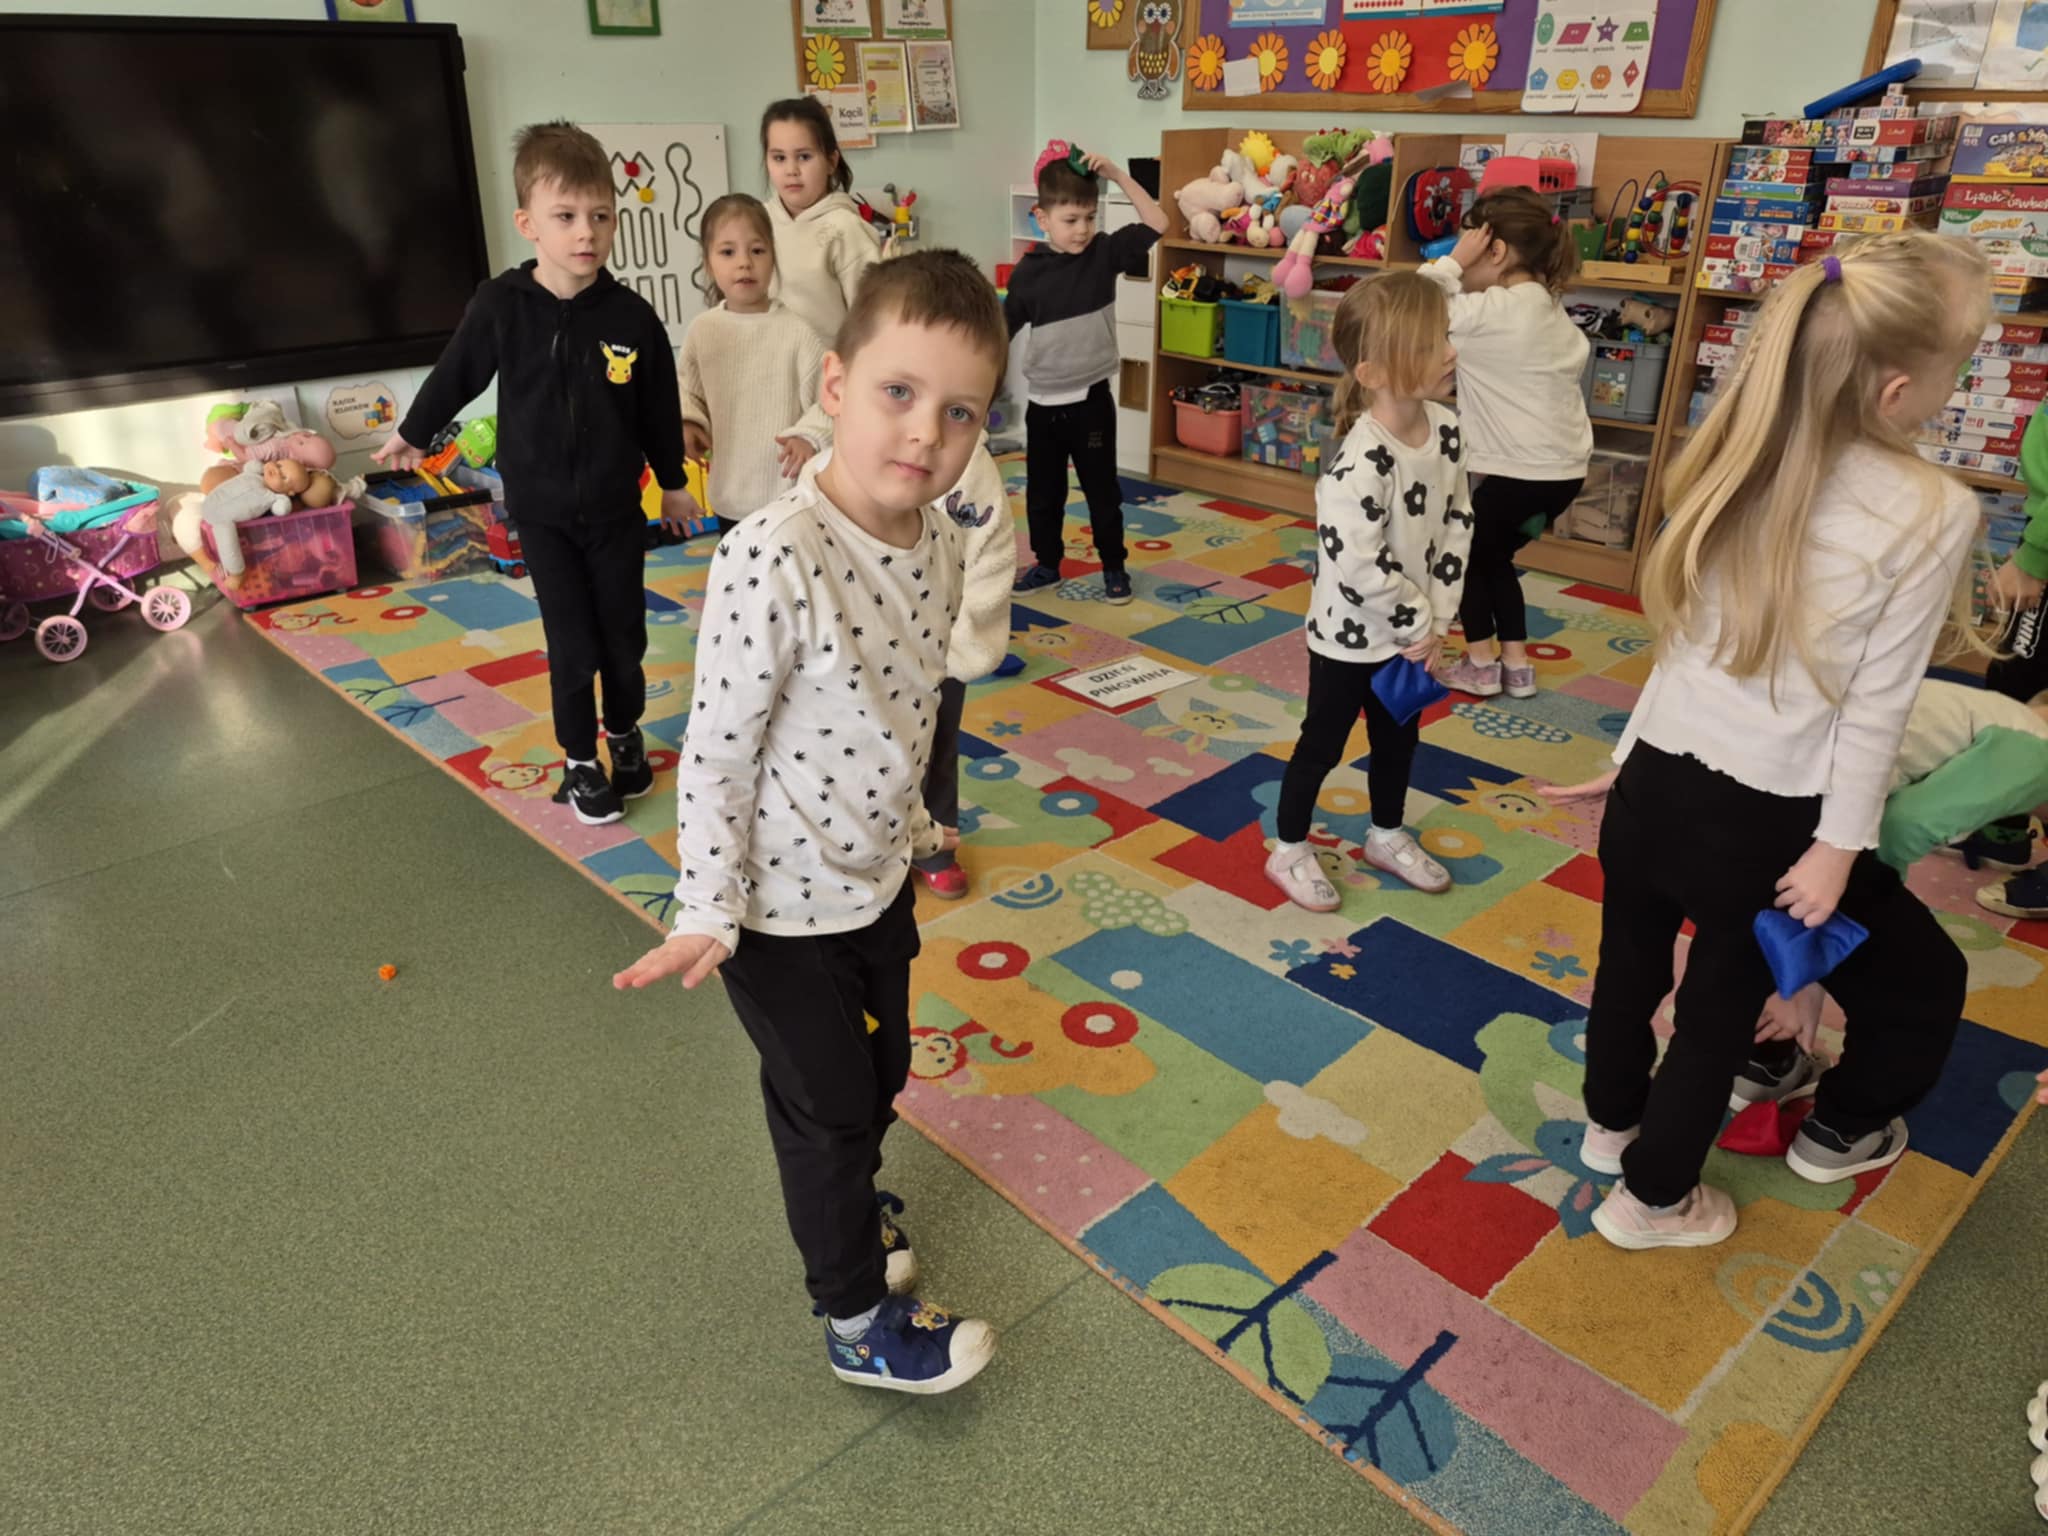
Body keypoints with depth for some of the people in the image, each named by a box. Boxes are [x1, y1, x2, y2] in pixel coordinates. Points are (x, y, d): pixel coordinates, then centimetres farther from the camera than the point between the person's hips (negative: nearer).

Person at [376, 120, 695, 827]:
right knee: (574, 648, 1)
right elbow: (455, 376, 4)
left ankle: (624, 732, 36)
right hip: (542, 510, -1)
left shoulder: (633, 318, -11)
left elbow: (660, 407, 2)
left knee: (624, 638, 11)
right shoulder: (499, 306, -13)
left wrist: (672, 482, 12)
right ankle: (579, 761, 21)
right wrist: (411, 435, 18)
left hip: (615, 508, 1)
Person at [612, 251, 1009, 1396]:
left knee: (881, 1073, 27)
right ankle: (860, 1323, 38)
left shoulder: (943, 542, -7)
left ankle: (845, 1206, 59)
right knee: (829, 1106, 13)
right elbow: (715, 755, -22)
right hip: (784, 906, -7)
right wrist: (708, 913, -19)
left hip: (879, 876, 7)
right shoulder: (773, 561, -30)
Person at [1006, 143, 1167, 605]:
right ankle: (1047, 564, 29)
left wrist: (1118, 175, -17)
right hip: (1043, 402, 2)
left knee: (1102, 489, 8)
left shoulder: (1106, 252, -5)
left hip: (1091, 399, -1)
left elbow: (1157, 224, -12)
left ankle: (1113, 567, 21)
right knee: (1042, 492, 13)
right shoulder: (1029, 270, -4)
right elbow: (1002, 329, 1)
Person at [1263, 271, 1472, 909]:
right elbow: (1360, 566, -30)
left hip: (1412, 629, 7)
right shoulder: (1360, 464, -31)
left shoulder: (1446, 430, -6)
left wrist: (1436, 618, -5)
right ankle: (1289, 851, 29)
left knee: (1399, 737, 23)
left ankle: (1387, 836, 46)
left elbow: (1457, 524, 1)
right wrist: (1418, 624, -16)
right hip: (1350, 633, -7)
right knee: (1322, 744, 10)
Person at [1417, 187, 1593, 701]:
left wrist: (1452, 261, -10)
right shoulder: (1547, 306, 10)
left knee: (1465, 550, 14)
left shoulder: (1492, 312, -18)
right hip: (1563, 466, 8)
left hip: (1521, 471, -8)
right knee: (1492, 552, 22)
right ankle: (1516, 663, 23)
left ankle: (1481, 663, 17)